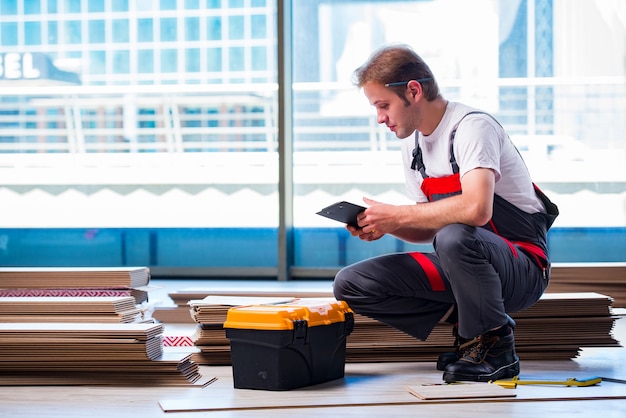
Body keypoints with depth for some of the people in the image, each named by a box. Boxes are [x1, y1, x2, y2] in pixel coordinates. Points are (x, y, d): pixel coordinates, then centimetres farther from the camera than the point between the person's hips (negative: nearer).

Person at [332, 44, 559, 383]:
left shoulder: (472, 126, -18)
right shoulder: (412, 143, 9)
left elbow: (476, 209, -36)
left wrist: (397, 215, -26)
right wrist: (382, 226, -7)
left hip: (522, 268, -8)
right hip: (458, 265, 8)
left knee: (454, 236, -41)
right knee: (350, 285, -5)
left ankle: (495, 346, -17)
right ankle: (462, 320, 2)